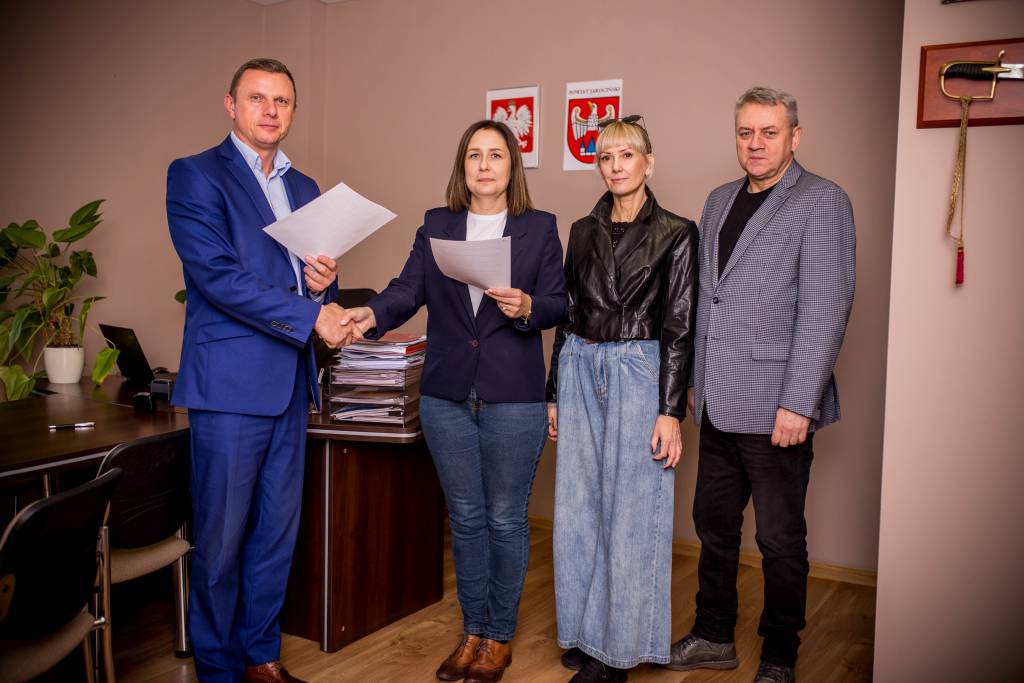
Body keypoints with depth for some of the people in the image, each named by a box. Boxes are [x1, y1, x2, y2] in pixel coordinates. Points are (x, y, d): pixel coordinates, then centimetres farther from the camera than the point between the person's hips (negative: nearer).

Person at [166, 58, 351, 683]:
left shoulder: (305, 189, 17)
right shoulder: (195, 175, -4)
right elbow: (217, 275, -15)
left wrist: (324, 282, -2)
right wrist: (311, 315, -16)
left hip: (291, 384, 7)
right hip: (230, 381, -6)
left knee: (278, 531, 13)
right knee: (221, 538, 3)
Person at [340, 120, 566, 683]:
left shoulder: (540, 229, 2)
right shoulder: (436, 226, 8)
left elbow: (558, 304, -2)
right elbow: (408, 289, -4)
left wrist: (526, 308, -23)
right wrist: (372, 314, -24)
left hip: (513, 398, -2)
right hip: (446, 396, 3)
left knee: (505, 518, 6)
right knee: (465, 516, 12)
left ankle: (499, 636, 23)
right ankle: (472, 630, 28)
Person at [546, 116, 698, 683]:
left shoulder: (675, 234, -4)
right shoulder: (584, 231, 10)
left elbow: (678, 327, -7)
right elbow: (567, 315, 12)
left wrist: (671, 411, -12)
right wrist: (555, 393, 11)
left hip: (637, 374, -5)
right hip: (580, 372, 5)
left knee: (629, 511, 2)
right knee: (578, 508, 9)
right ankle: (584, 632, 25)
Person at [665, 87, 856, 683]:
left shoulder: (822, 202, -7)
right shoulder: (720, 200, 14)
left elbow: (825, 309, -14)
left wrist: (798, 404, -19)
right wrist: (696, 379, 15)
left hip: (775, 407, -6)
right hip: (719, 404, 7)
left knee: (781, 540, 7)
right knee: (714, 523, 16)